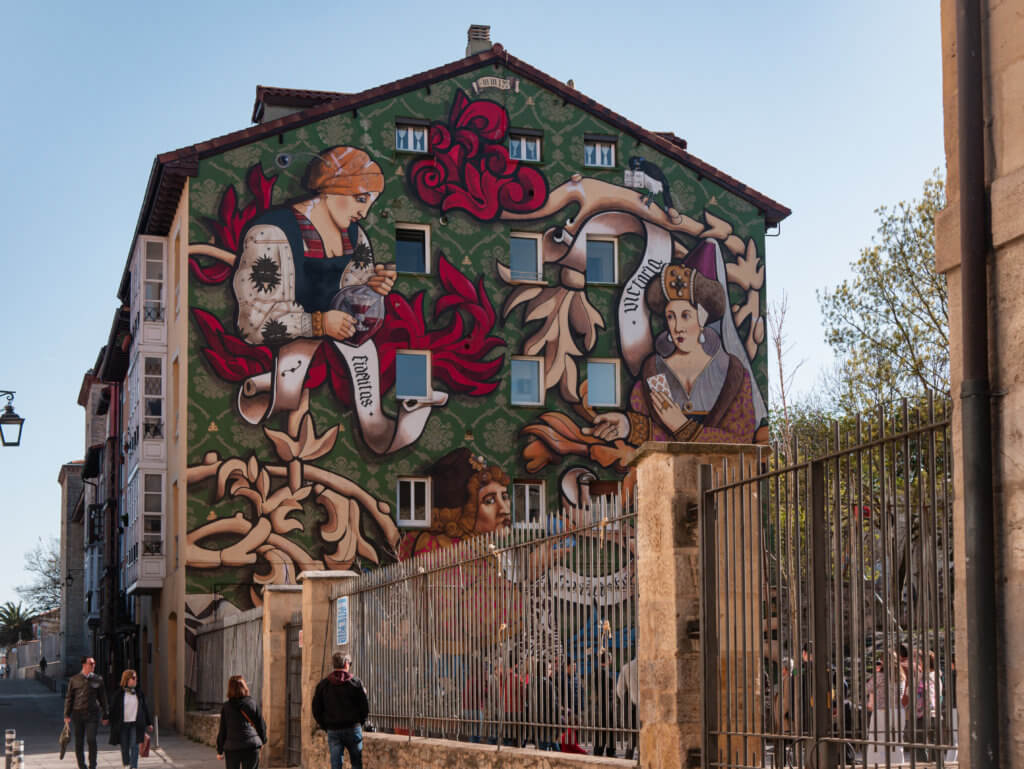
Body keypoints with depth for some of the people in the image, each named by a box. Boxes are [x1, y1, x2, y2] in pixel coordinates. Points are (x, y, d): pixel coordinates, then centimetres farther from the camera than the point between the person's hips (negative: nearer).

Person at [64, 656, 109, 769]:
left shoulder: (98, 679, 8)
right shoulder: (74, 679, 6)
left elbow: (103, 698, 12)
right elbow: (69, 698, 9)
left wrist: (105, 715, 11)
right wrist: (67, 714, 2)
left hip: (92, 713, -1)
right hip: (78, 713, 1)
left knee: (91, 740, -11)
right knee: (79, 742, 5)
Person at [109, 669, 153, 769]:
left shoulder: (139, 693, 8)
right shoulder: (119, 694, -2)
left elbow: (144, 708, 14)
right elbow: (113, 710, 1)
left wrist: (149, 723, 15)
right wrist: (113, 725, -2)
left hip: (135, 724, 1)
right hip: (123, 724, -1)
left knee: (134, 746, -8)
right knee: (124, 747, 8)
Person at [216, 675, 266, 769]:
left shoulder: (226, 707, -2)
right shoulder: (253, 703, 1)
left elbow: (222, 730, 0)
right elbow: (261, 725, 7)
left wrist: (219, 751, 10)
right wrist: (263, 740, 25)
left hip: (232, 747, -1)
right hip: (252, 746, 1)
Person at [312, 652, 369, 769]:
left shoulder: (323, 685, 3)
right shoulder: (356, 683, -3)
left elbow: (316, 710, 4)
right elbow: (365, 707, -3)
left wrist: (325, 726, 14)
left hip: (332, 730, 2)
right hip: (353, 729, -2)